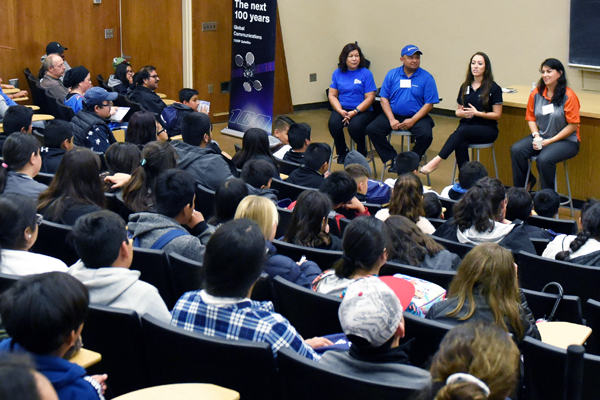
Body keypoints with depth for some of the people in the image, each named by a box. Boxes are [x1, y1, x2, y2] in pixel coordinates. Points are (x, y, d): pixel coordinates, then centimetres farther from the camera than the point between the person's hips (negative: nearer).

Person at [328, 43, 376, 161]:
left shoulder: (366, 74, -3)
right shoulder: (337, 73, 8)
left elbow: (369, 98, -6)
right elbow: (332, 95, 7)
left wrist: (354, 112, -17)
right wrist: (341, 111, -11)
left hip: (362, 110, -3)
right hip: (342, 109, 3)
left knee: (354, 126, -34)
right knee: (333, 124, -29)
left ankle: (362, 151, 1)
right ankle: (342, 152, -1)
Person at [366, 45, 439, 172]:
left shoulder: (426, 78, -2)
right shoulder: (392, 74, 5)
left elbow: (429, 104, -6)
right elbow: (384, 98, 3)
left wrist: (412, 121, -16)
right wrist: (392, 119, -11)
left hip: (417, 117, -2)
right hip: (393, 115, 2)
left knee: (426, 135, -30)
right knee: (372, 129, -18)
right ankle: (393, 160, -11)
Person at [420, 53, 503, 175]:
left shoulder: (494, 89, -1)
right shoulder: (465, 87, 14)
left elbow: (497, 115, -3)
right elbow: (458, 111, 19)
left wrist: (477, 113, -17)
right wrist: (461, 113, -6)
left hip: (487, 129, -4)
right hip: (467, 124, 4)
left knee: (462, 131, -35)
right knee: (461, 144, -33)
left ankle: (436, 161, -39)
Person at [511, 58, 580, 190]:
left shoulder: (568, 96, -12)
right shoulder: (536, 94, 4)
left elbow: (573, 125, -12)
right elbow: (530, 118, 12)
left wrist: (550, 141, -14)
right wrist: (536, 136, -8)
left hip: (566, 141, -5)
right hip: (541, 137, 6)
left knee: (544, 159, -33)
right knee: (516, 150, -19)